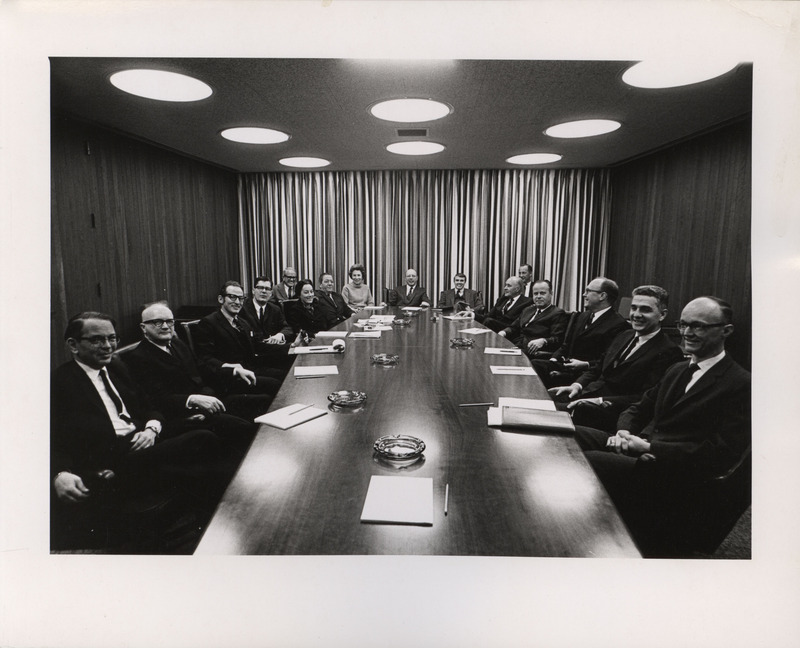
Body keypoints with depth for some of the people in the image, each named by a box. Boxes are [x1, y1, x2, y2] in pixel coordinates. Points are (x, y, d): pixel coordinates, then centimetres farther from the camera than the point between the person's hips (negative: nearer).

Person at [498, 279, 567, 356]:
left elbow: (558, 339, -9)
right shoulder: (528, 310, 27)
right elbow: (513, 327, 27)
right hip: (515, 346, 7)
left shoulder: (558, 313, 3)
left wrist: (543, 341, -30)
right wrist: (503, 332, 3)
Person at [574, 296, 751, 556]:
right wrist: (624, 432, -3)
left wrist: (650, 446, -19)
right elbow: (639, 409, 21)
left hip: (674, 477, -8)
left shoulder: (741, 385, -7)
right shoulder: (678, 370, 18)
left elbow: (723, 452, -15)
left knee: (584, 461, -28)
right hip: (639, 445, 8)